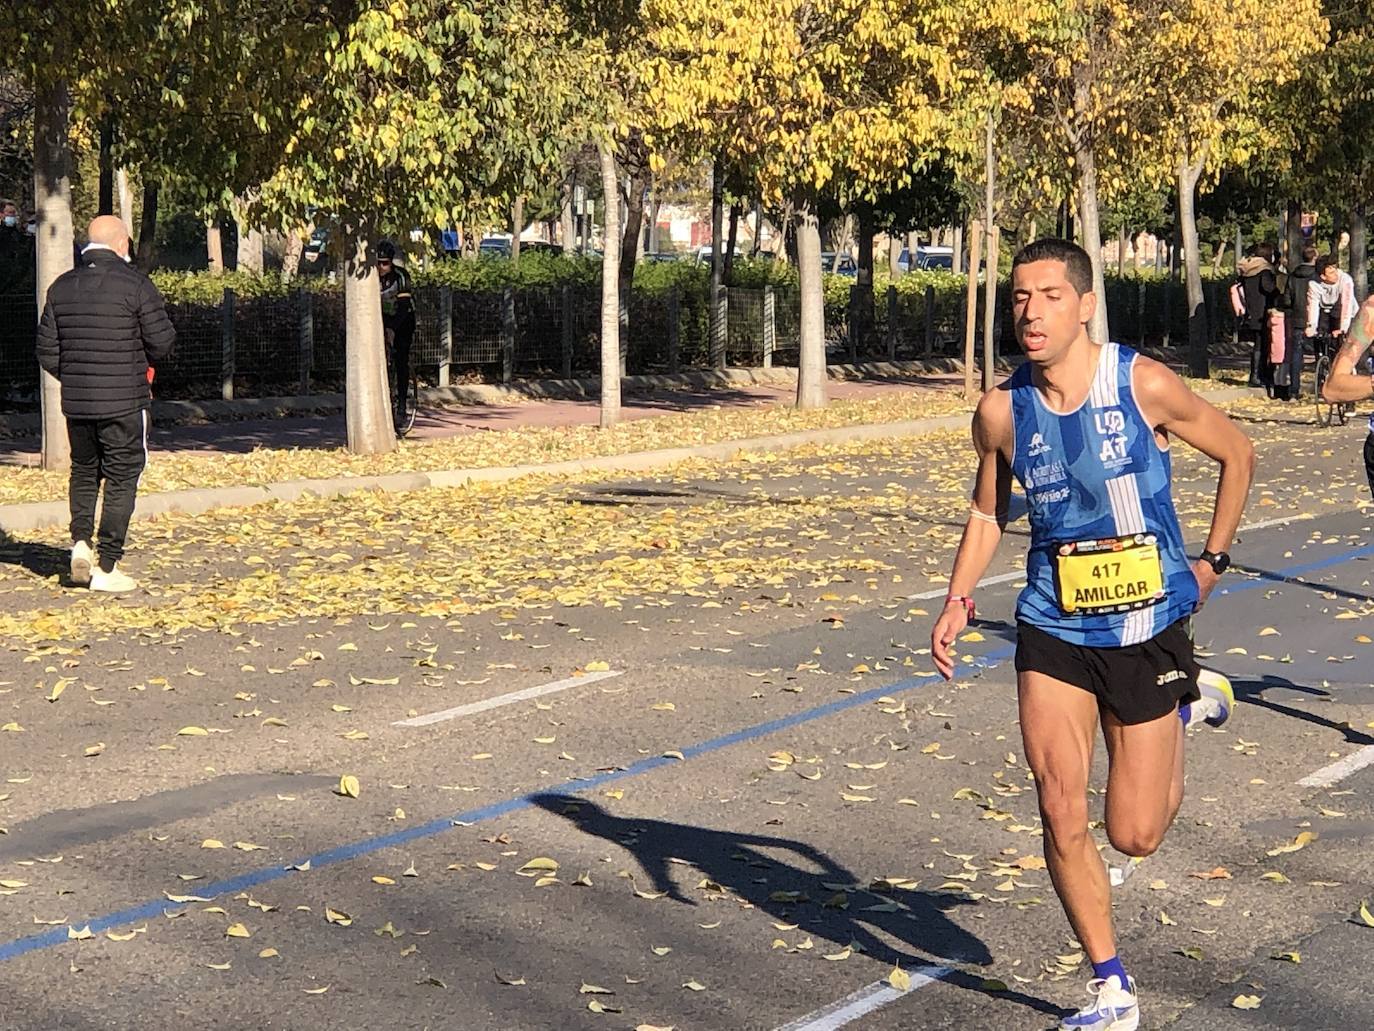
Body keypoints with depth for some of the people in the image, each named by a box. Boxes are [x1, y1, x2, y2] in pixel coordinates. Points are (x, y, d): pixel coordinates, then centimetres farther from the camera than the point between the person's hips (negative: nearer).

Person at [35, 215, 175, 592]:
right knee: (121, 479, 3)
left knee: (84, 472, 23)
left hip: (75, 402, 5)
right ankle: (107, 568, 3)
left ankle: (80, 540, 6)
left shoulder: (61, 287, 6)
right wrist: (143, 359, 13)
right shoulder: (135, 285, -9)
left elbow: (47, 351, 7)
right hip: (124, 402, -4)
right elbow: (162, 341, -9)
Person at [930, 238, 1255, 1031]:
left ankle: (1189, 703, 34)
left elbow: (1238, 454, 2)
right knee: (1063, 825, -3)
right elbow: (988, 512, 10)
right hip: (1053, 632, 2)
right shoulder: (1001, 411, -6)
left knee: (1135, 835, 5)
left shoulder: (1146, 386, -14)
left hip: (1148, 629, -2)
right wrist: (959, 601, -3)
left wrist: (1213, 560, 3)